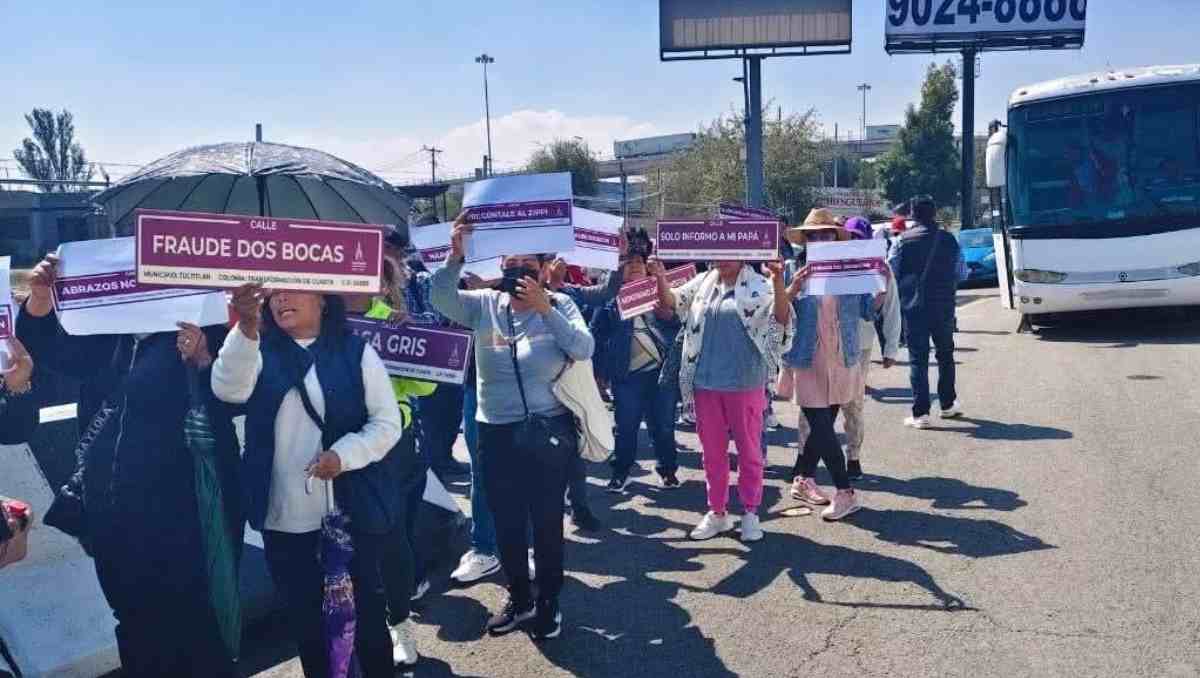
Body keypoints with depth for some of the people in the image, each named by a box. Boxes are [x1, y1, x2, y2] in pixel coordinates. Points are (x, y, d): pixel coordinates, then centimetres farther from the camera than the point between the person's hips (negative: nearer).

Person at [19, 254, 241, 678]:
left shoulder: (200, 334, -9)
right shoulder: (108, 337, 10)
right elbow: (46, 349, 19)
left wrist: (203, 360, -36)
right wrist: (40, 296, 1)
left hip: (180, 515, -6)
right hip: (113, 515, 7)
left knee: (194, 628, 2)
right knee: (137, 626, 20)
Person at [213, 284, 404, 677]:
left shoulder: (356, 352, 0)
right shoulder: (260, 352, 4)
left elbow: (388, 422, -3)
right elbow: (229, 389, -18)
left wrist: (344, 454, -20)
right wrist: (246, 328, -36)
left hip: (352, 513, -2)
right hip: (285, 518, 2)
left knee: (367, 609, 10)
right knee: (303, 616, 13)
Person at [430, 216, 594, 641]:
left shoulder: (558, 304, -2)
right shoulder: (485, 304, 1)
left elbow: (584, 349, -16)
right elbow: (441, 299, -15)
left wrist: (545, 308, -23)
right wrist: (456, 255, -28)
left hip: (549, 432, -2)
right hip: (497, 434, 2)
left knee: (547, 520, 6)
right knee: (506, 522, 12)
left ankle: (549, 602, 25)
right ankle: (518, 598, 32)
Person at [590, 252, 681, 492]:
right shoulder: (610, 299, 4)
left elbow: (681, 325, 7)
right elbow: (596, 336, 2)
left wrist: (668, 314, -13)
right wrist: (600, 369, -5)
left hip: (662, 370, 1)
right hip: (627, 375, -1)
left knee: (664, 426, 7)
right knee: (625, 427, 5)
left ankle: (668, 470, 22)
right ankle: (620, 472, 18)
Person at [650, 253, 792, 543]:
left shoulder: (759, 286, -4)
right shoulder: (703, 283, 8)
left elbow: (782, 318, -15)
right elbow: (671, 302, 3)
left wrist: (778, 282, -31)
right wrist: (661, 278, -16)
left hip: (745, 384, -4)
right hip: (706, 383, 4)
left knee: (749, 450, 8)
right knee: (712, 451, 13)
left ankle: (750, 513, 21)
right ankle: (716, 512, 25)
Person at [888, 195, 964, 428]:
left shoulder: (904, 240, -5)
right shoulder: (948, 239, 1)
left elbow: (892, 273, -4)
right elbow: (959, 272, 6)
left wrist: (899, 299, 11)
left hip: (913, 307, -2)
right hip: (943, 306, 2)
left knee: (917, 359, 0)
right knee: (945, 355, 19)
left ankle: (921, 413, -4)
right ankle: (948, 404, 28)